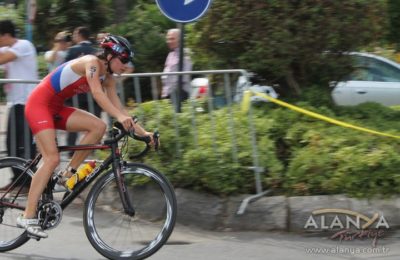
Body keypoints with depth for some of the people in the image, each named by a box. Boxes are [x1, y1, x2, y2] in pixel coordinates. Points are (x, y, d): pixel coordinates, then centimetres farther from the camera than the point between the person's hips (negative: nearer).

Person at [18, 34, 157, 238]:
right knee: (52, 159, -19)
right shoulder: (92, 63, -18)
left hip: (56, 108, 8)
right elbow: (97, 94, -33)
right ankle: (27, 216, -19)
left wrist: (142, 132, -5)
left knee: (99, 126, -11)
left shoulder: (107, 77, 6)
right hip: (39, 104, -8)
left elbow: (119, 108, 4)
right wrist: (120, 117, -46)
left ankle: (69, 173, -2)